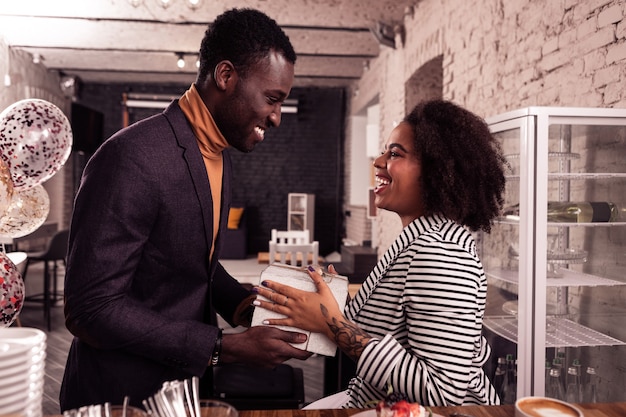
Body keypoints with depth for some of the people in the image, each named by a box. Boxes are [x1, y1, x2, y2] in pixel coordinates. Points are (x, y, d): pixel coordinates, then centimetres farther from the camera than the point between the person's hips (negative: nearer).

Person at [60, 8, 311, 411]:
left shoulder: (219, 160, 3)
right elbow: (92, 309, -25)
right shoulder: (133, 158, -25)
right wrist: (225, 347, -25)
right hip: (121, 397, -7)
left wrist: (250, 306, -3)